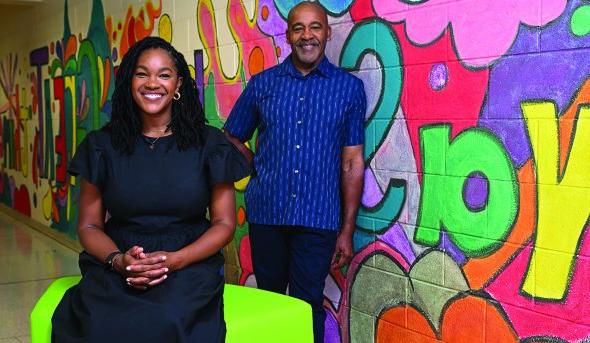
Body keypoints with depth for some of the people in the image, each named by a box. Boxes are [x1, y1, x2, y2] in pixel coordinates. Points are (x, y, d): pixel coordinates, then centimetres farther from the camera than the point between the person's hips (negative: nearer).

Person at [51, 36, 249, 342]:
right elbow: (89, 225, 9)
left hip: (189, 265, -1)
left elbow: (224, 223, 4)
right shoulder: (102, 145, 8)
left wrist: (175, 260, -14)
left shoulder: (209, 144, 4)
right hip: (114, 270, 2)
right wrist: (119, 260, -13)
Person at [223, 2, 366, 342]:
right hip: (266, 212, 2)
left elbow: (352, 162, 0)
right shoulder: (262, 84, 4)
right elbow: (232, 138, 15)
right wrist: (263, 170, 0)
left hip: (318, 218, -2)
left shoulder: (349, 88, 0)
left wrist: (347, 230, -2)